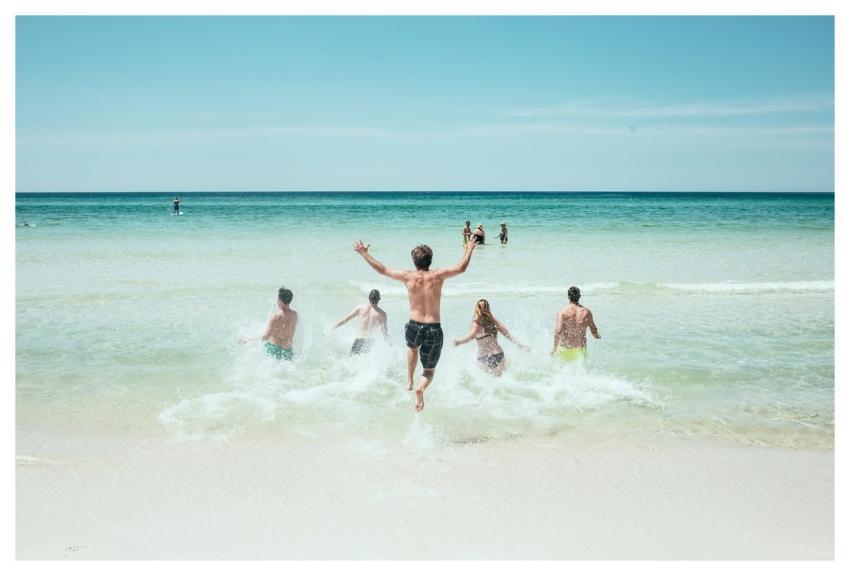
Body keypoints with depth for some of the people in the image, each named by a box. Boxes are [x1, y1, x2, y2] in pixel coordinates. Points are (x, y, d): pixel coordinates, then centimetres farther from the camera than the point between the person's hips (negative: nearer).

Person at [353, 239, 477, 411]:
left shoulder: (408, 277, -6)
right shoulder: (438, 275, -7)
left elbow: (382, 269, 2)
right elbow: (461, 268, -1)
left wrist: (364, 254, 13)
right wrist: (469, 249, 16)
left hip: (414, 326, 1)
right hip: (434, 329, -1)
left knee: (412, 347, 39)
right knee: (429, 370, 14)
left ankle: (410, 381, 30)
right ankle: (421, 387, -18)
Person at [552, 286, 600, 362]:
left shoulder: (562, 311, -5)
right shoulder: (586, 312, 3)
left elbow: (558, 330, -16)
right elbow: (594, 332, 11)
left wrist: (555, 347, -12)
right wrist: (598, 336, 33)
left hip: (565, 349, -1)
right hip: (581, 350, 1)